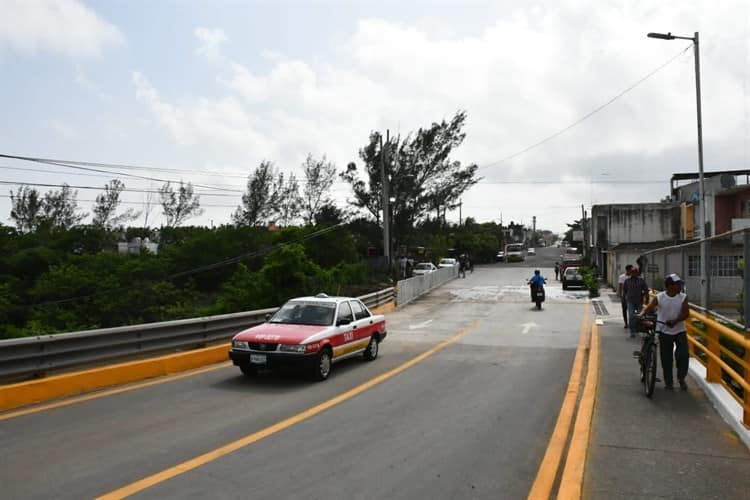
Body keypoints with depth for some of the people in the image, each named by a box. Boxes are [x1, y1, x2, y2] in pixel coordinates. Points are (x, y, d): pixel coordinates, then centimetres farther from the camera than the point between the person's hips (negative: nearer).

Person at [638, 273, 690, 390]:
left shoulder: (683, 297, -5)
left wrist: (675, 321, -27)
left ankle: (681, 378, 16)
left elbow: (686, 313, -11)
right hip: (664, 331, -1)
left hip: (680, 331, 1)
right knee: (666, 358, 4)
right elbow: (649, 307, -19)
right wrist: (640, 315, -39)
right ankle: (668, 382, 18)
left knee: (683, 355, -8)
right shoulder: (659, 297, -9)